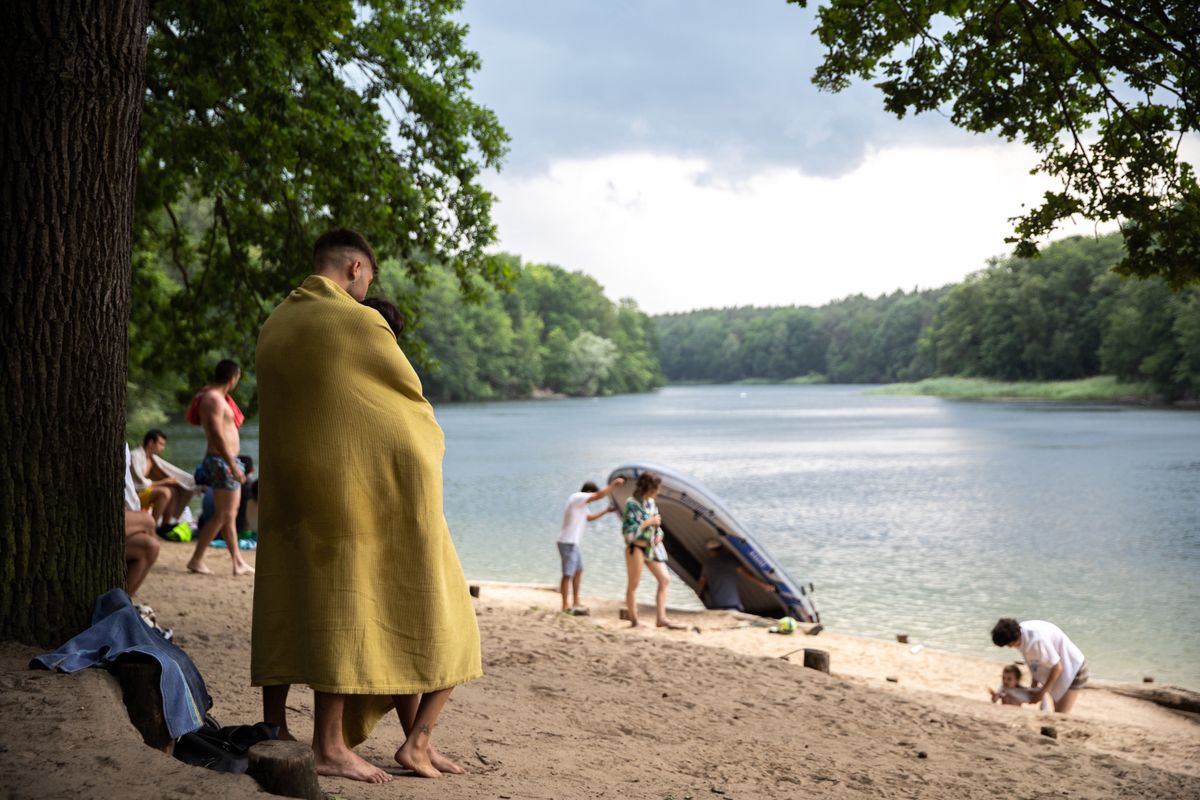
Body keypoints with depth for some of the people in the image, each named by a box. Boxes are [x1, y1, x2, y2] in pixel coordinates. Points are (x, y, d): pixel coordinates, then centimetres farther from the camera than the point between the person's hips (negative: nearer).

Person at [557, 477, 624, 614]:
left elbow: (590, 518, 34)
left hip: (573, 543, 11)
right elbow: (600, 495, -20)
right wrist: (614, 484, -11)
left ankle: (576, 603, 26)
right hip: (568, 542, -11)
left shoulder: (581, 504, 18)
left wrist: (606, 510, 31)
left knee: (578, 571, 18)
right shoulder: (577, 497, -13)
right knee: (568, 575, -6)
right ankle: (565, 606, -1)